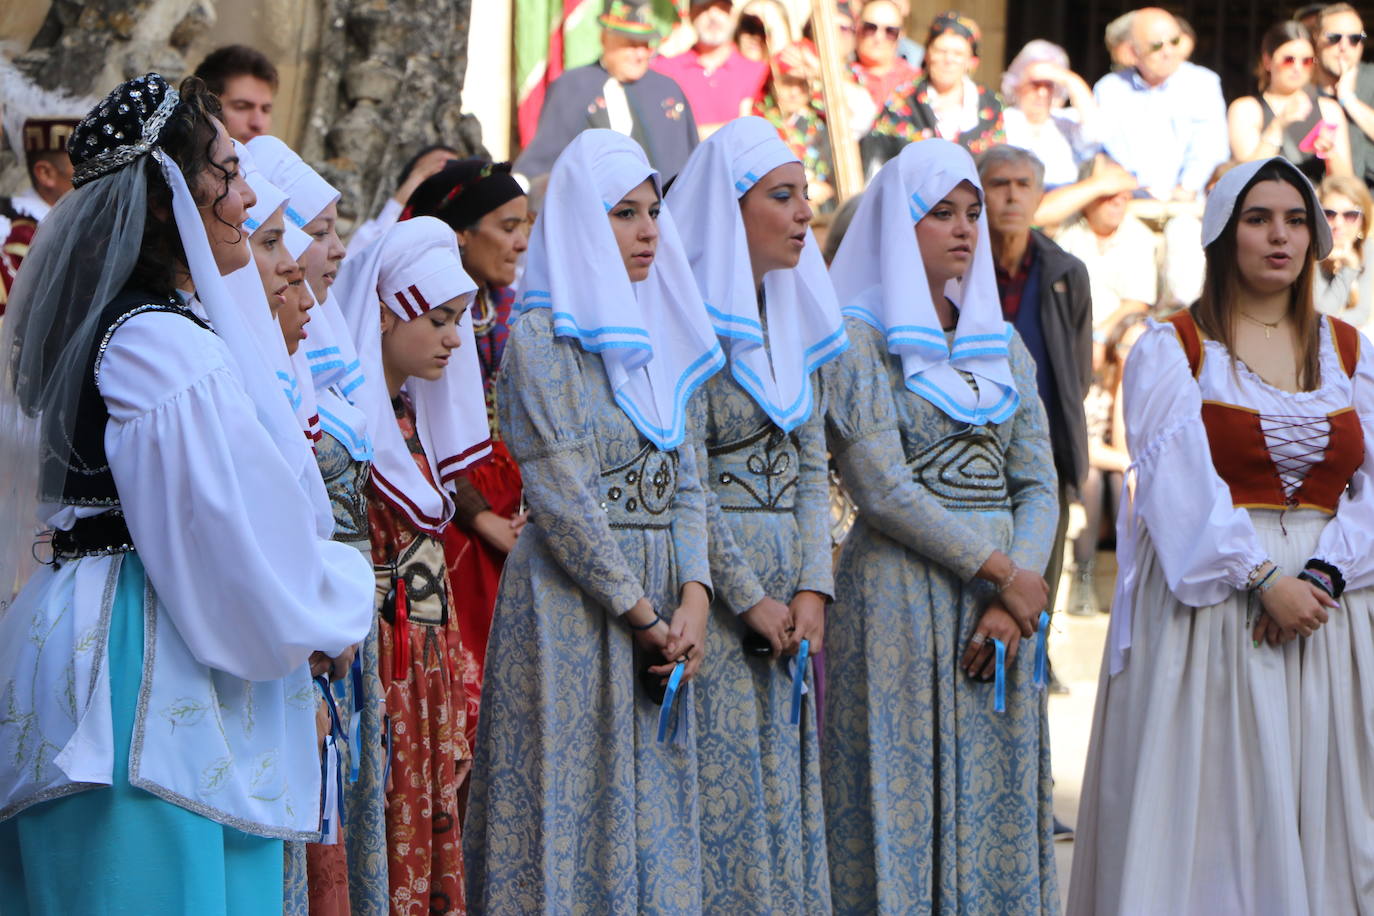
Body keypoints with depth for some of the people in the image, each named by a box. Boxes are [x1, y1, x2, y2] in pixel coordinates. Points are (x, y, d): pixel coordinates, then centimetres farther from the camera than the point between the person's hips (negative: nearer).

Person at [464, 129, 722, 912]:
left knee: (656, 811, 7)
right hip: (572, 603, -6)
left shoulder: (657, 332, 13)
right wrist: (642, 616, -11)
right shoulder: (541, 335, -8)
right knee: (577, 808, -4)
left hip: (659, 595, 6)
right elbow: (561, 497, -13)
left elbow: (686, 478, 10)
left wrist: (692, 598, -5)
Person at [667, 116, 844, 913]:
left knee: (785, 780, 8)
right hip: (714, 583, -7)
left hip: (788, 584, 7)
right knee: (722, 784, -5)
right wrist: (749, 599, -14)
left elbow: (812, 465, 11)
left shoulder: (795, 316, 13)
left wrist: (812, 587, -2)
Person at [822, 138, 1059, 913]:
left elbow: (1038, 483, 9)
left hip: (1003, 597, 5)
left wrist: (1014, 596, -7)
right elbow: (882, 488, -12)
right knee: (905, 800, -4)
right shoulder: (859, 339, -3)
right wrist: (1000, 572, -13)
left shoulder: (1002, 343, 14)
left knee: (998, 809, 5)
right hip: (901, 599, -5)